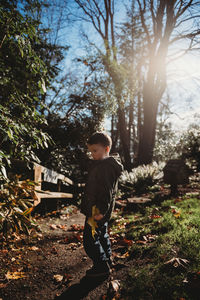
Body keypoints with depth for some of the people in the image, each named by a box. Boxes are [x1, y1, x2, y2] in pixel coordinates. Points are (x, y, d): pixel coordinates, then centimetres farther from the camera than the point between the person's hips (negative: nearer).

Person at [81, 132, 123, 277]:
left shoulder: (105, 167, -23)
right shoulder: (100, 164, 10)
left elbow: (106, 193, -27)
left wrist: (101, 211, -28)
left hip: (96, 211, -11)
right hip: (100, 210, 11)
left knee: (90, 239, 0)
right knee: (102, 234, 24)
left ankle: (102, 266, 12)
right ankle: (107, 258, 40)